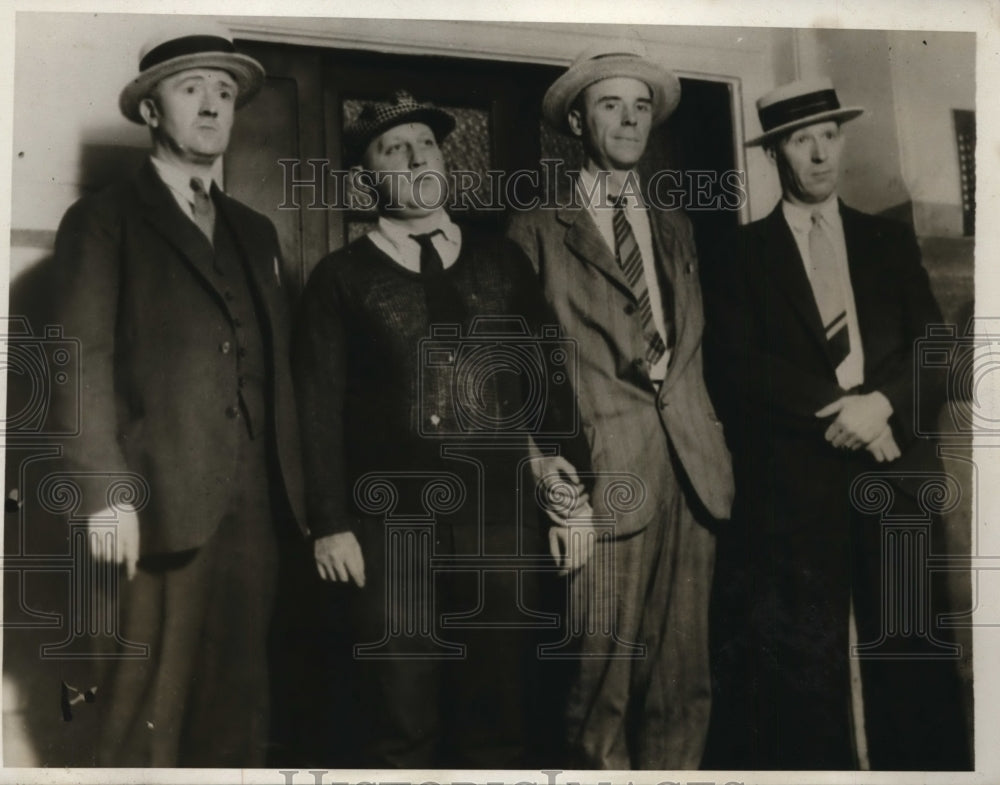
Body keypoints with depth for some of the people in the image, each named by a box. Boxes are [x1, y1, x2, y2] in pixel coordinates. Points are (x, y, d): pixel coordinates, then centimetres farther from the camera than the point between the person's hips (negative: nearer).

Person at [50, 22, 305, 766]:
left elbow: (276, 367, 16)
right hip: (164, 501, -5)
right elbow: (84, 360, -6)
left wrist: (292, 486, 9)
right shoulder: (104, 218, 4)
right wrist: (107, 491, -15)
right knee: (151, 711, 0)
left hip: (255, 503, 5)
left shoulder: (256, 231, 20)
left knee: (238, 706, 9)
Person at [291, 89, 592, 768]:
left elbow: (552, 376, 11)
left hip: (501, 518, 2)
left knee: (502, 718, 8)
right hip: (389, 526, -2)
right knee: (399, 728, 3)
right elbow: (321, 408, 1)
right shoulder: (340, 277, 6)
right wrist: (330, 523, -5)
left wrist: (575, 493, 5)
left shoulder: (502, 260, 13)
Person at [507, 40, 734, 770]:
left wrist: (709, 438, 5)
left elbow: (692, 343, 18)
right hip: (603, 474, -4)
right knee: (603, 678, -2)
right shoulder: (538, 228, 5)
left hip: (691, 466, 5)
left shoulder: (676, 228, 20)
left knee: (684, 679, 7)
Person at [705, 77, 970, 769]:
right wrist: (837, 408, -13)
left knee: (912, 656, 2)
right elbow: (739, 365, -4)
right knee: (805, 667, 0)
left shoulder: (892, 241, 16)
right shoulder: (745, 255, 8)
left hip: (895, 472, 2)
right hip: (794, 480, -2)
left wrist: (880, 402, -11)